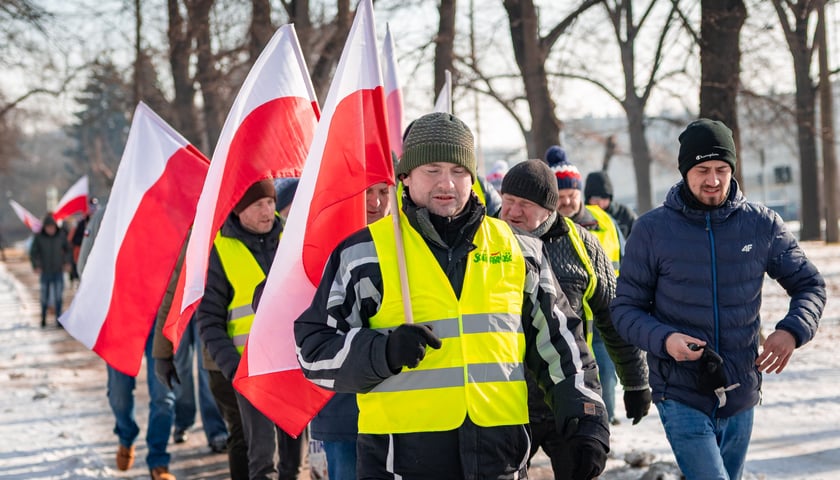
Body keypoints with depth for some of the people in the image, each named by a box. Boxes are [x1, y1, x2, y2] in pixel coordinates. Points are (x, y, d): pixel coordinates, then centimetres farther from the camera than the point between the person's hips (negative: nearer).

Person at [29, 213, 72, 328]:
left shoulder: (61, 236, -5)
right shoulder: (38, 237, -8)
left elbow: (68, 250, 9)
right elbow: (33, 253, -1)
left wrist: (68, 263, -1)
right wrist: (35, 266, -11)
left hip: (58, 271, 0)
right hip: (45, 272, 0)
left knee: (58, 296, -4)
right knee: (45, 297, 5)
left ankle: (58, 319, 5)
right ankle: (43, 318, 23)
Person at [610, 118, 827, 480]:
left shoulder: (762, 225, 1)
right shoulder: (652, 229, -5)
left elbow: (810, 285, 8)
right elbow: (626, 307, -1)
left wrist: (792, 331, -13)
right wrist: (664, 339, -22)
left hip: (741, 398, 4)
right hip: (681, 397, -4)